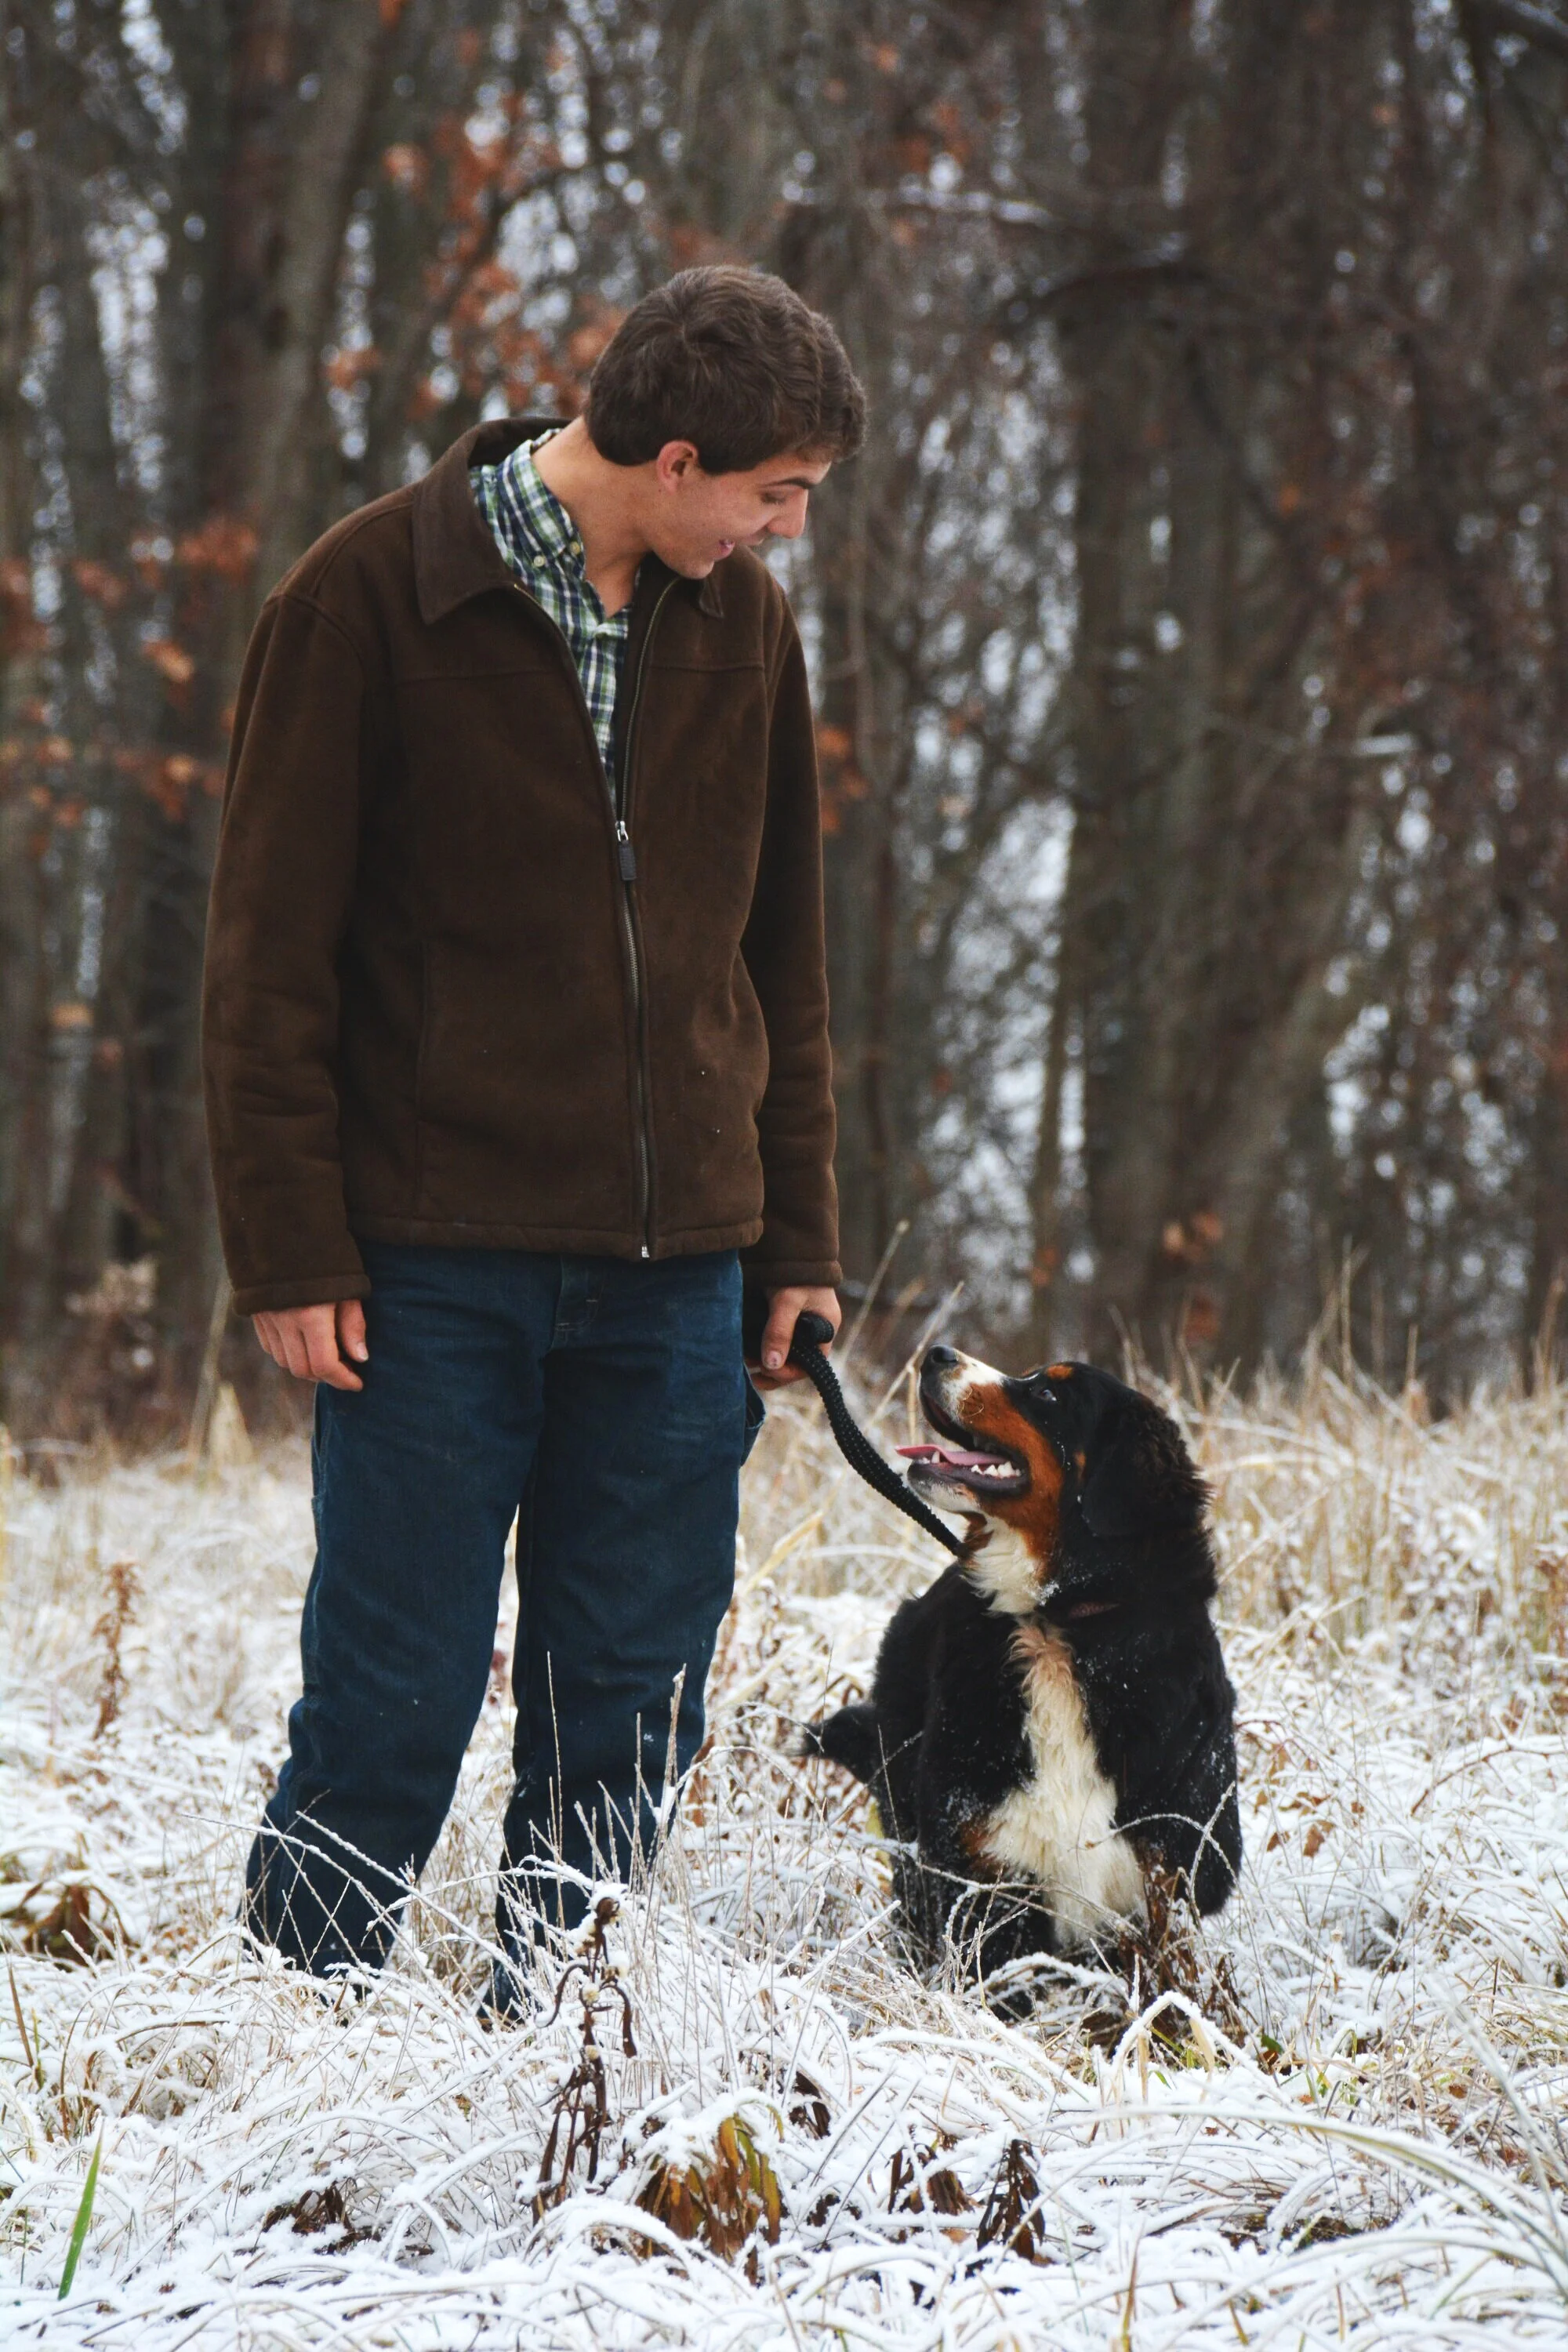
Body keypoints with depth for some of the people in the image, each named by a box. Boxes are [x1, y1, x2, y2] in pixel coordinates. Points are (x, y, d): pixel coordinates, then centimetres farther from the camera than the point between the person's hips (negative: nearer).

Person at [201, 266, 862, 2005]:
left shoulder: (742, 622, 10)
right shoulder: (372, 599, -6)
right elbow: (269, 948, -4)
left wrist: (797, 1235, 13)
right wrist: (289, 1249, -9)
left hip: (675, 1269, 5)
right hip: (437, 1264, -5)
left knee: (632, 1723, 6)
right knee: (394, 1705, -2)